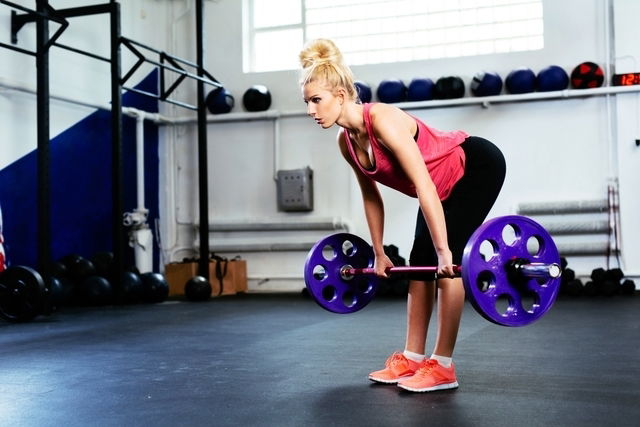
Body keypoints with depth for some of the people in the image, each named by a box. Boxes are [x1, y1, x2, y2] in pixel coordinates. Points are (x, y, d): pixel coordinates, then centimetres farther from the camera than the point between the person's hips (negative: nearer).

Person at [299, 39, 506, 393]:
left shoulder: (382, 120, -32)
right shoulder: (346, 142, -8)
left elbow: (424, 186, -35)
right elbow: (371, 197, 5)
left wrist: (444, 250, -34)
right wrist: (378, 253, 9)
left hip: (477, 167, -8)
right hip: (445, 185, 8)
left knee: (446, 263, -13)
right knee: (421, 263, 5)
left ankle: (443, 366, -6)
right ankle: (411, 359, 12)